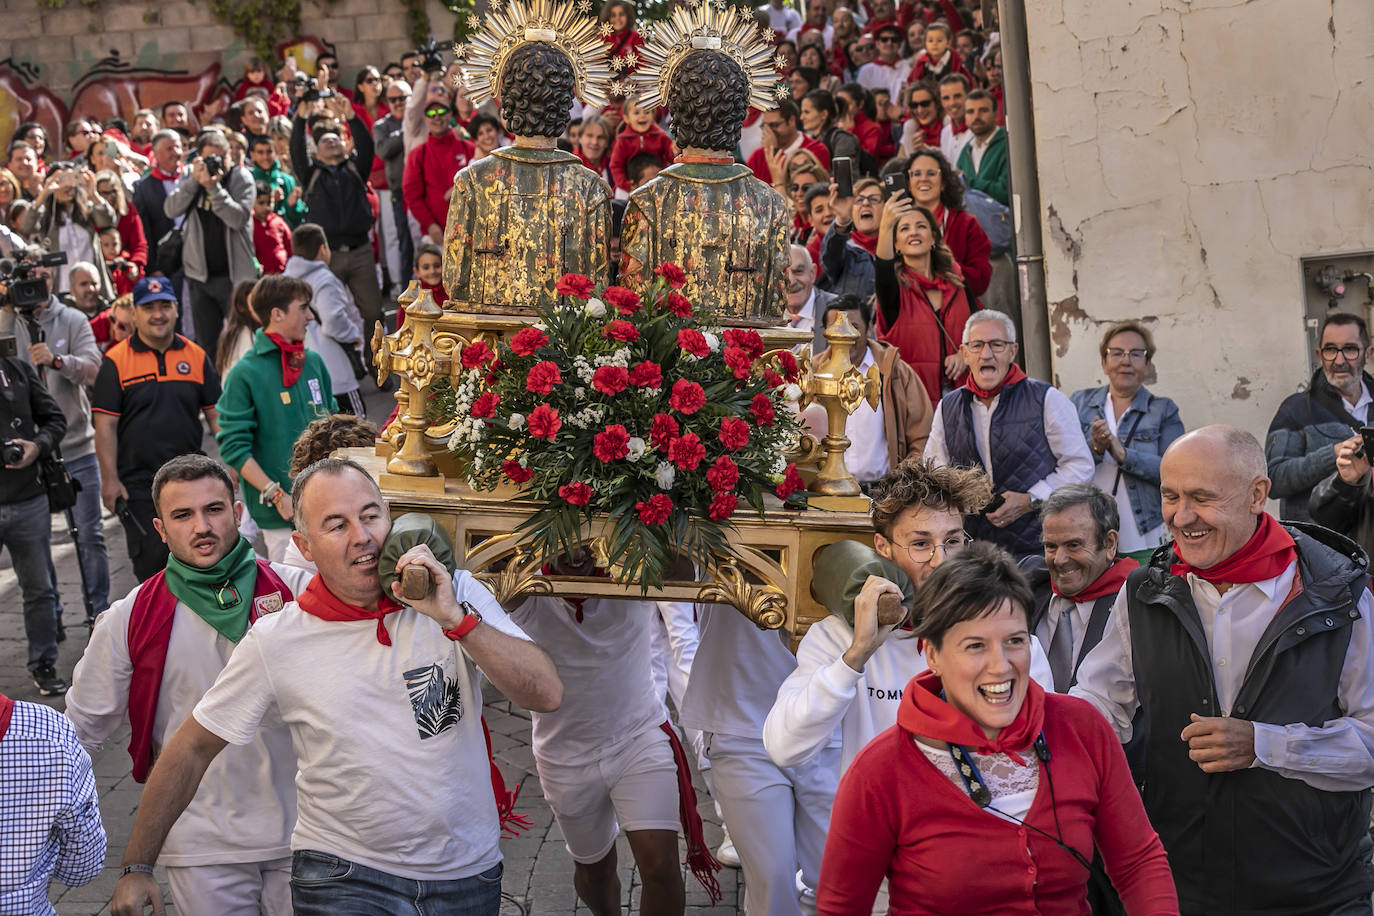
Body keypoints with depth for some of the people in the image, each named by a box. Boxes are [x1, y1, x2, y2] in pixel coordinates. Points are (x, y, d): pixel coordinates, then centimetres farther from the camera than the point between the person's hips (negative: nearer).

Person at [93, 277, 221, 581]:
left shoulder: (196, 356, 7)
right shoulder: (116, 361, -2)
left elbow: (215, 416, 10)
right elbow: (105, 425, -4)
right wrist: (110, 479, -9)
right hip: (138, 485, -3)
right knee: (151, 563, -5)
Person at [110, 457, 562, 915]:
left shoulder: (456, 594, -8)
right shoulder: (274, 642, -9)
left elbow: (546, 695, -16)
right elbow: (192, 748, 1)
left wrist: (456, 618, -27)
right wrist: (137, 867, 4)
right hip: (343, 877, -2)